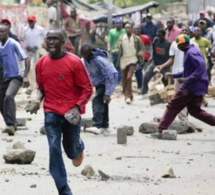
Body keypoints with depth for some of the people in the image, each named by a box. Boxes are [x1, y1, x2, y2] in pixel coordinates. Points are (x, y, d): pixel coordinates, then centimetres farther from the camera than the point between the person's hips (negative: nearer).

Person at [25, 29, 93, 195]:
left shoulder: (74, 62, -11)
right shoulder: (41, 63, 1)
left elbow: (87, 89, -7)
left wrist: (77, 107, -19)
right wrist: (37, 100, -6)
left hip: (71, 113, -2)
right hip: (51, 113, 2)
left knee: (71, 150, 9)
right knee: (54, 149, -10)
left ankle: (79, 147, 50)